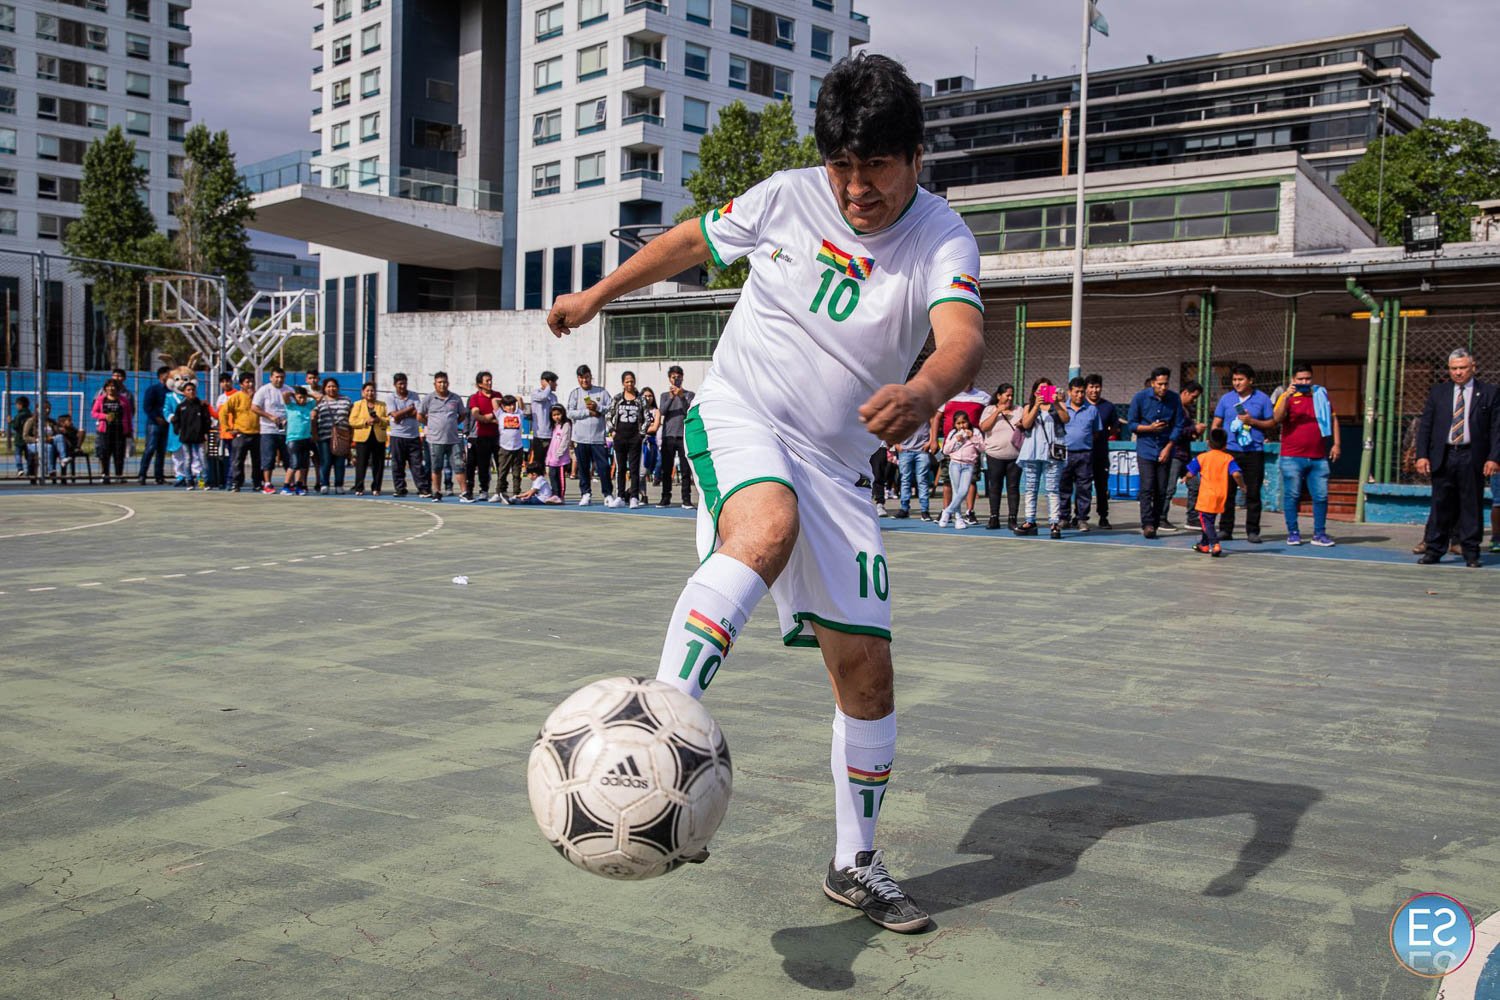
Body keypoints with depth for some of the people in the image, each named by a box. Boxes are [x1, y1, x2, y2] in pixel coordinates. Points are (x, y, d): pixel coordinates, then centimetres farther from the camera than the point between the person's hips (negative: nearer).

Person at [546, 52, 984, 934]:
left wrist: (925, 391, -55)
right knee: (767, 528, -38)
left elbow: (964, 340, -31)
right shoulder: (787, 198, -3)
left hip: (835, 465, 2)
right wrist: (598, 295, 26)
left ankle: (856, 864, 18)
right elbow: (692, 241, 15)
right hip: (740, 416, -1)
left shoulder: (944, 242, -9)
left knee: (867, 668, 1)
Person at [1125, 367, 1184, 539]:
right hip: (1145, 450, -2)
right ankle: (1147, 524, -13)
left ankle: (1154, 524, 10)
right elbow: (1131, 424, -1)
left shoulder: (1174, 399, 0)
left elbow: (1178, 426, 3)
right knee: (1147, 487, -12)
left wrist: (1168, 448, -5)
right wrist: (1150, 428, -16)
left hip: (1165, 451, 2)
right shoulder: (1140, 398, -5)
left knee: (1162, 490, 2)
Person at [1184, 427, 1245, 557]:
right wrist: (1242, 485, 4)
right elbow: (1236, 474, -13)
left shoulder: (1202, 457, -2)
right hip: (1221, 497, 3)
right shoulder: (1228, 458, 0)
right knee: (1209, 520, 19)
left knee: (1205, 521, -3)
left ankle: (1215, 544, -22)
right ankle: (1204, 544, 32)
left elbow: (1190, 474, -2)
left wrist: (1186, 477, 21)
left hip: (1206, 496, -3)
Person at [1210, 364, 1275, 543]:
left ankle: (1252, 531, 6)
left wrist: (1252, 421, -8)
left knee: (1253, 493, 0)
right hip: (1230, 450, 1)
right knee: (1227, 491, 2)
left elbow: (1272, 424, 6)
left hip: (1254, 452, -1)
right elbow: (1216, 423, 11)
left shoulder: (1262, 399, 6)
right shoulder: (1226, 399, 10)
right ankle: (1226, 529, 9)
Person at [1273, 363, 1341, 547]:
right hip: (1292, 458, -3)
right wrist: (1286, 397, -24)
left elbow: (1333, 418, 18)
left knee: (1321, 496, 3)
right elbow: (1277, 418, -13)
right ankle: (1293, 533, 8)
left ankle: (1319, 534, 10)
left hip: (1319, 458, 3)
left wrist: (1336, 443, 10)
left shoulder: (1321, 395, 13)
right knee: (1292, 495, 0)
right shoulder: (1287, 397, 3)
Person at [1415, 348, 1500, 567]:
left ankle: (1471, 554, 9)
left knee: (1471, 507, 2)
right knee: (1440, 506, 5)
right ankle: (1434, 550, 11)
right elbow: (1425, 425, 9)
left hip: (1472, 458, -1)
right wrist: (1422, 455, -1)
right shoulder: (1438, 392, 10)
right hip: (1442, 457, 2)